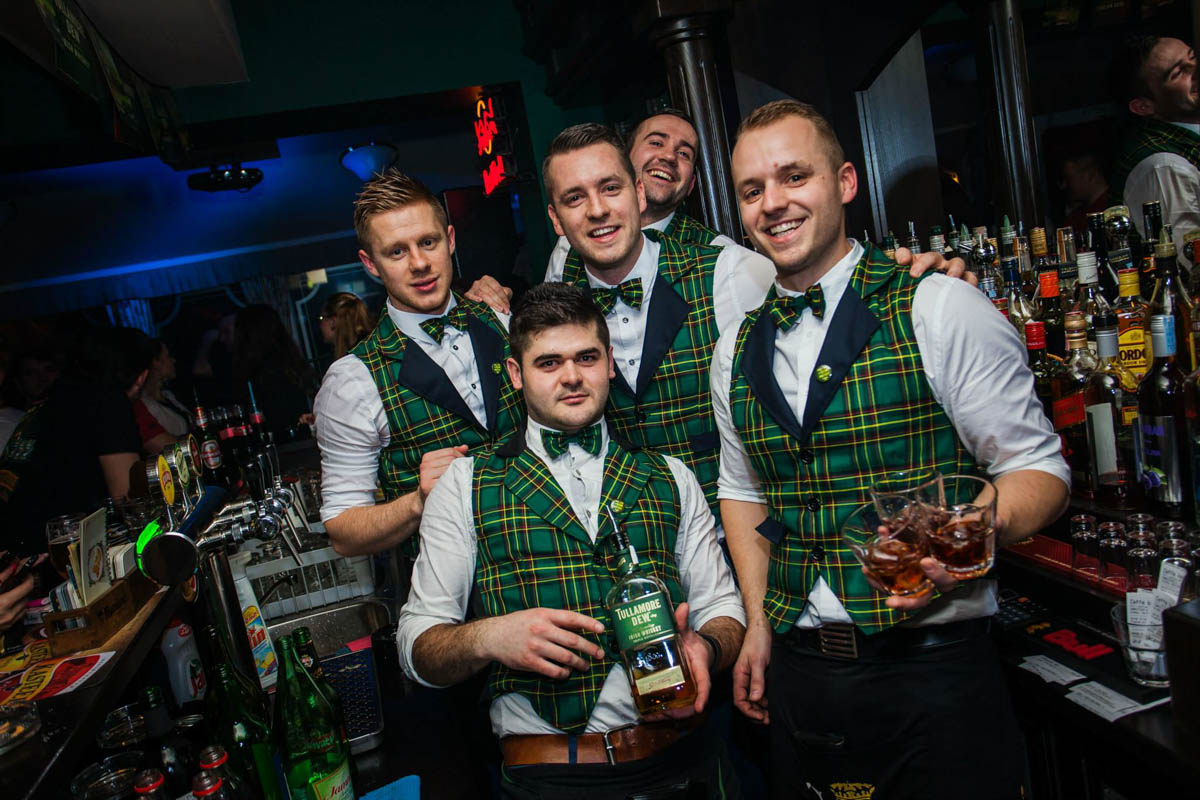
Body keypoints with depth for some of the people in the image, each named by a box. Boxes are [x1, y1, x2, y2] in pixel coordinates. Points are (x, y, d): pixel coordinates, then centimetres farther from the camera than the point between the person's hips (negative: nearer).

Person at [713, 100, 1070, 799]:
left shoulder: (940, 309, -9)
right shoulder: (736, 351, 6)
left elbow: (1038, 466, -6)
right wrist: (758, 625, 9)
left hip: (933, 671, -4)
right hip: (797, 674, 5)